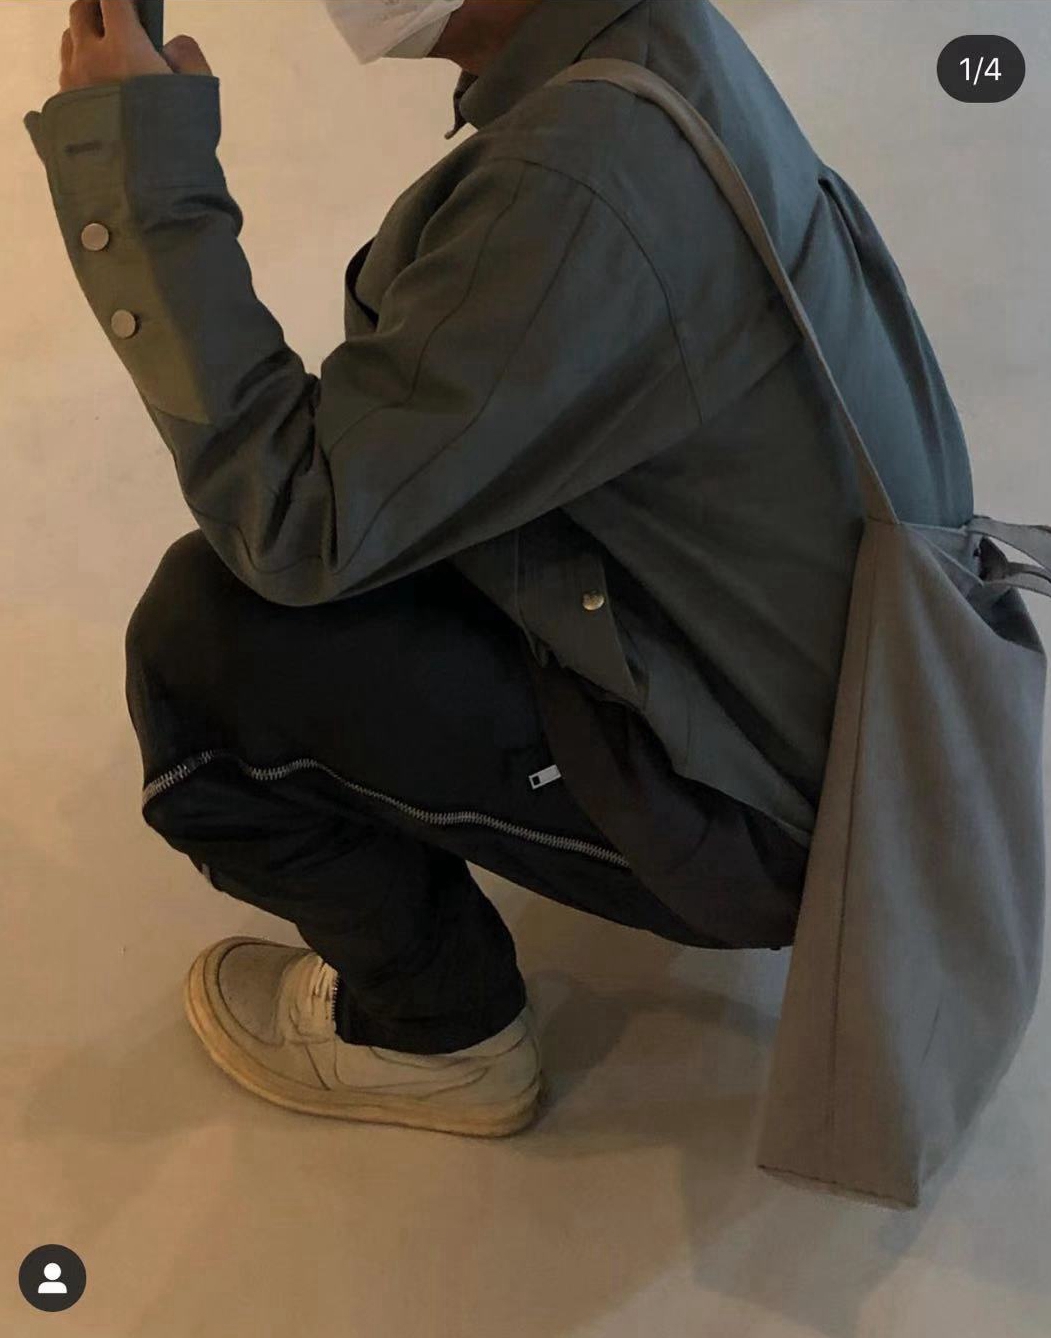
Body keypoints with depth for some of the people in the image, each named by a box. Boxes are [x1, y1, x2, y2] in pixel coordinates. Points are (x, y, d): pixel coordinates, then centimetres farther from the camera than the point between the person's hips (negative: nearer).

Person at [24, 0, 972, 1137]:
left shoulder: (579, 185, -30)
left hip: (763, 811, -9)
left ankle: (438, 1027, 9)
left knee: (204, 635, -14)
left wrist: (139, 165, -22)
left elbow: (296, 521, -26)